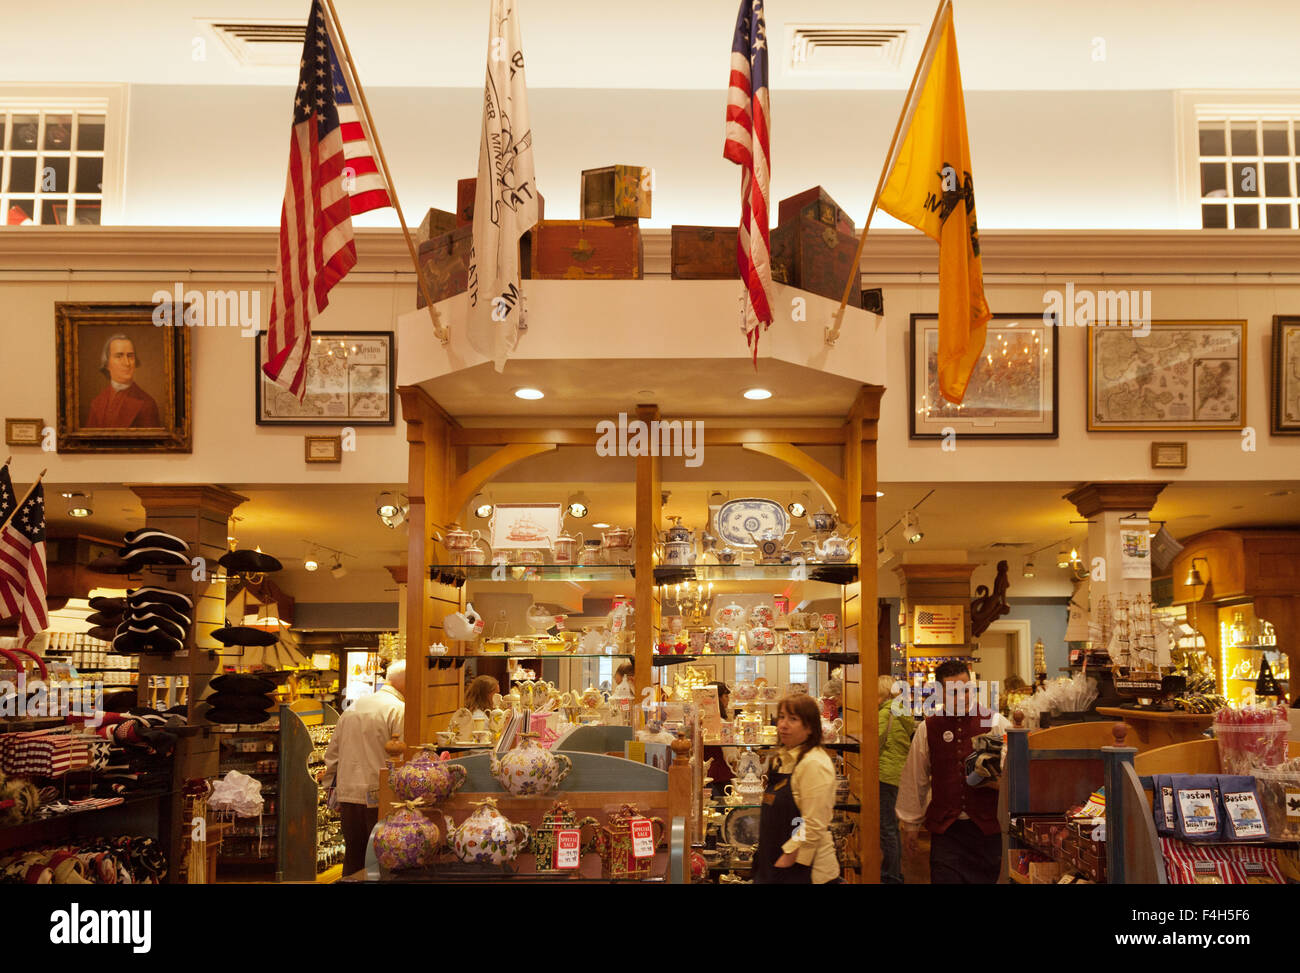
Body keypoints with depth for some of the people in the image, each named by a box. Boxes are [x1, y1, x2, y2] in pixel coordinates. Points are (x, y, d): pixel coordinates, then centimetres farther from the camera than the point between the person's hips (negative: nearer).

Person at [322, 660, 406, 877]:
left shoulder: (352, 708, 14)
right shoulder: (399, 710, -9)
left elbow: (332, 754, 18)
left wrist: (336, 789, 24)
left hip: (348, 795, 7)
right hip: (379, 798, -6)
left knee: (353, 860, 14)